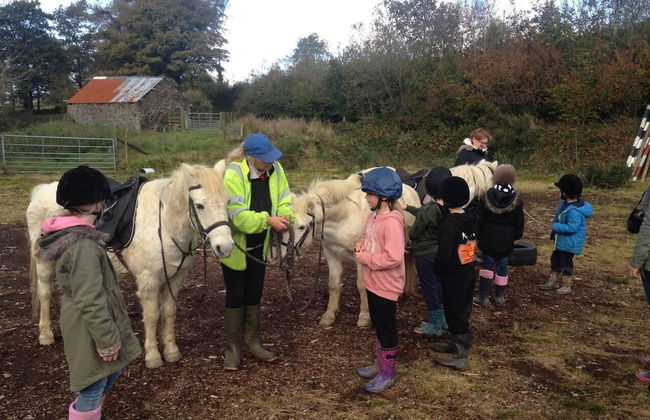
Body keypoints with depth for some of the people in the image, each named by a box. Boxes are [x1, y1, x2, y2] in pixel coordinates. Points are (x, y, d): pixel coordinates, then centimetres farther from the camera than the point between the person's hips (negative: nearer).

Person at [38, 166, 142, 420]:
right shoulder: (83, 246, -28)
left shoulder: (66, 235, 3)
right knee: (95, 384, 8)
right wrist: (107, 340, -18)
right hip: (90, 330, -10)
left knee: (110, 373, 25)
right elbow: (91, 302, -27)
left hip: (81, 323, 10)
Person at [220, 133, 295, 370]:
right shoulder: (233, 175, -24)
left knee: (254, 296, 18)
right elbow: (237, 216, -29)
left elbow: (284, 199, -2)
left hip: (259, 246, 5)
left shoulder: (275, 169, -8)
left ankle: (252, 341, 34)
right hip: (235, 247, -5)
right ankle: (232, 347, 23)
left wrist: (286, 215, -23)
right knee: (235, 297, 7)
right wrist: (268, 220, -34)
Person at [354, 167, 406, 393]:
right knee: (378, 326, 22)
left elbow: (393, 257, -31)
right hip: (373, 282, 9)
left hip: (386, 286, -9)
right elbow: (367, 236, 20)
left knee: (386, 329, 7)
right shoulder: (374, 215, 4)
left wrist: (367, 259, -22)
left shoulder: (392, 222, -26)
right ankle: (380, 363, 39)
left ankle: (387, 373, 22)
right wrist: (360, 243, -3)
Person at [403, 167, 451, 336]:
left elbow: (413, 233, -17)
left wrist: (409, 230, 5)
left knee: (429, 288, 8)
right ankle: (443, 319, 36)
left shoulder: (429, 210, -27)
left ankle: (435, 325, 21)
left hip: (424, 254, -7)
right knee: (440, 285, 22)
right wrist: (408, 207, 15)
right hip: (441, 252, 7)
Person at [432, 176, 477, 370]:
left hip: (453, 277, -8)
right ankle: (458, 343, 37)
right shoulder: (470, 221, 1)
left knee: (455, 314, 3)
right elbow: (472, 246, 10)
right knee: (462, 311, 20)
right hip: (469, 273, 8)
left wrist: (438, 270, -6)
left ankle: (460, 356, 11)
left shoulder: (449, 224, -24)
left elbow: (443, 254, -25)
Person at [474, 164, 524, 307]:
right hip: (506, 241, 1)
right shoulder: (517, 200, -7)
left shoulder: (487, 197, -9)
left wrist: (478, 234, 8)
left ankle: (483, 297, 10)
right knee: (502, 267, 12)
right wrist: (516, 236, 16)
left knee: (487, 264, 11)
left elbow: (479, 219, -3)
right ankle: (500, 297, 21)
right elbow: (519, 223, 1)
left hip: (488, 239, 0)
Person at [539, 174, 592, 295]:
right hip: (560, 241, 10)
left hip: (569, 243, -10)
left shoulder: (574, 211, -29)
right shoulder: (564, 204, 2)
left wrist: (555, 227, -25)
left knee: (565, 264, 5)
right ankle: (553, 282, 32)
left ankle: (566, 286, 21)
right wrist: (555, 227, 4)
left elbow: (572, 227, -32)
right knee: (555, 261, 19)